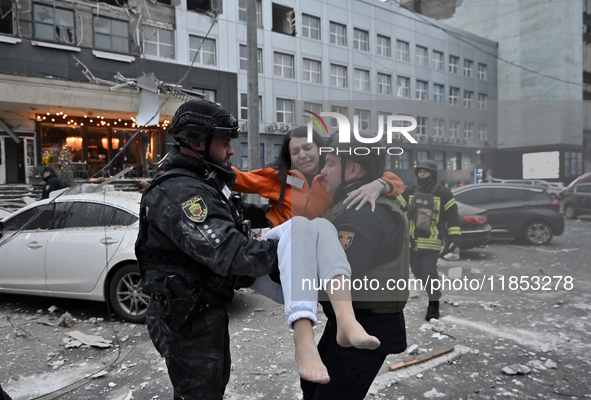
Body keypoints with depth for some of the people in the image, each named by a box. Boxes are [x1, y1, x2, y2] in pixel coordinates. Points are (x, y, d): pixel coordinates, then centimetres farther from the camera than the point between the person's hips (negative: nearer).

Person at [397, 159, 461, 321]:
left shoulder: (443, 193, -3)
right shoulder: (410, 191, 5)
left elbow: (453, 217, -1)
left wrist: (455, 240, -7)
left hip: (433, 241, -4)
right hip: (414, 241, 4)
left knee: (429, 270, -14)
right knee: (417, 271, 12)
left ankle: (434, 303, 5)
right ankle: (433, 293, 37)